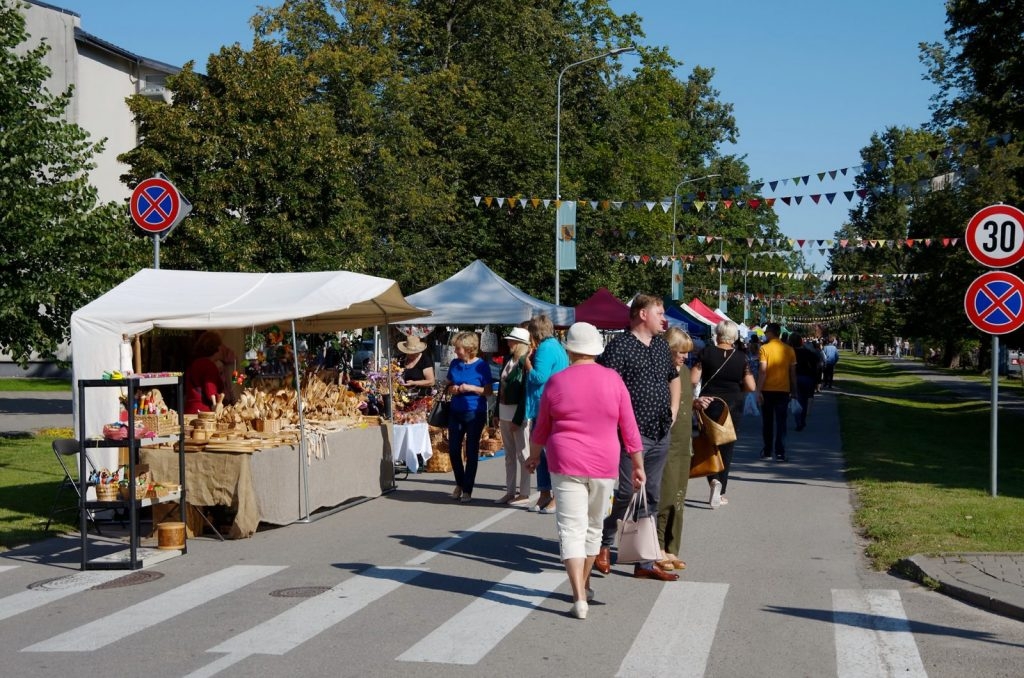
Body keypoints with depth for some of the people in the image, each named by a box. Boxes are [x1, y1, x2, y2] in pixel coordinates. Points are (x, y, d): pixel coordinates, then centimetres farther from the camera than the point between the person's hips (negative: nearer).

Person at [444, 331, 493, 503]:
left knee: (471, 452, 2)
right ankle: (460, 484, 28)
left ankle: (467, 490, 10)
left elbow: (488, 391, -7)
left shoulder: (481, 365, -8)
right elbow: (448, 386, 17)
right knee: (453, 450, 6)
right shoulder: (454, 364, 6)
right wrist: (452, 389, -5)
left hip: (475, 413, -5)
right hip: (455, 412, 5)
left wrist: (471, 388, -19)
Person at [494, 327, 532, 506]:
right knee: (509, 455, 14)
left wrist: (517, 419, -18)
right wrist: (498, 414, 14)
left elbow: (526, 393, -18)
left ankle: (524, 494, 6)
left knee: (522, 454, 0)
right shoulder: (508, 359, 11)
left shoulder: (525, 363, -15)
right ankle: (510, 492, 21)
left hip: (519, 413, -9)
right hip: (504, 411, 9)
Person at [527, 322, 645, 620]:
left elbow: (541, 428, 7)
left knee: (571, 528, -3)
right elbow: (629, 428, 1)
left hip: (566, 464, -2)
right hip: (604, 464, 2)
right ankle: (584, 586, 32)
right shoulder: (613, 380, -2)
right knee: (593, 527, 18)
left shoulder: (557, 381, -3)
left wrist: (534, 456, 25)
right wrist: (638, 465, 10)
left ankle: (579, 598, -14)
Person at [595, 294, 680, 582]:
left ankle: (645, 562, 15)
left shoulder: (661, 345, 15)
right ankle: (604, 544, 17)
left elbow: (674, 378, 30)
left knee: (651, 498, 9)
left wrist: (672, 411, 19)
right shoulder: (620, 345, -10)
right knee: (625, 492, -7)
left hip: (661, 435, 8)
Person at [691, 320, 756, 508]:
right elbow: (751, 386, -5)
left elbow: (693, 379, -11)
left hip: (709, 404, -1)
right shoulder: (741, 357, -4)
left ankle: (714, 480, -16)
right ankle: (721, 492, 13)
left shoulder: (706, 353, -7)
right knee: (726, 448, 11)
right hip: (733, 406, 1)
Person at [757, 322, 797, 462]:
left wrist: (758, 391, -9)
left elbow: (763, 371, -12)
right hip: (784, 390, 2)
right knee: (781, 422, 3)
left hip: (768, 390, -2)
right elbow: (793, 373, 5)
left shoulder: (765, 348, -7)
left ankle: (767, 452, 17)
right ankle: (780, 453, -4)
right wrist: (794, 391, 13)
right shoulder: (788, 350, 3)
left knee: (767, 422, 11)